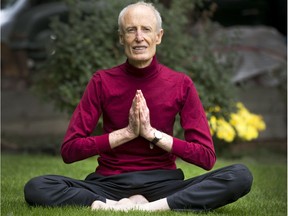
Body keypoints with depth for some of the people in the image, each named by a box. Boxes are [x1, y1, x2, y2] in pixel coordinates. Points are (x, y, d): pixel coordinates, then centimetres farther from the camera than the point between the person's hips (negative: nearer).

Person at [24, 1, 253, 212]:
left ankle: (148, 207, -34)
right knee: (36, 188, -27)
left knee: (241, 175, -26)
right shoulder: (102, 81, 1)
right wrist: (127, 132, -14)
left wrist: (152, 133, -14)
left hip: (163, 183, 0)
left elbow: (207, 157, -3)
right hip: (110, 183, 0)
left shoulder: (181, 84, 1)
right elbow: (69, 150, -4)